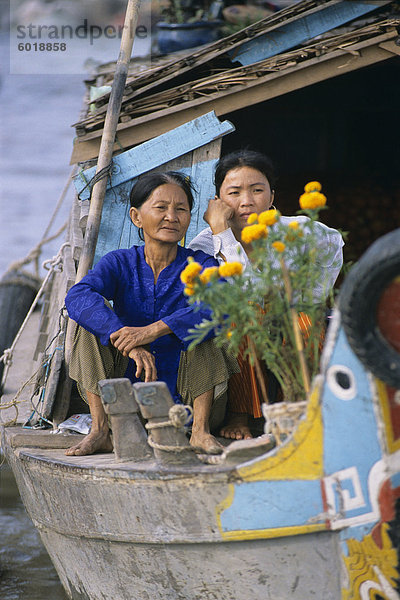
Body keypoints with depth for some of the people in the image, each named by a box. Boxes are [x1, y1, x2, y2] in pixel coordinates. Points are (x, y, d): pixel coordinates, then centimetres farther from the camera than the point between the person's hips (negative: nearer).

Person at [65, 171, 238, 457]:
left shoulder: (201, 265, -3)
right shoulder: (120, 263, 1)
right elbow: (77, 296, -21)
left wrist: (154, 330, -39)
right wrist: (130, 343, -38)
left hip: (189, 402, -1)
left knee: (203, 325, -22)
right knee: (96, 314, -13)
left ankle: (201, 430, -21)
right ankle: (100, 430, -17)